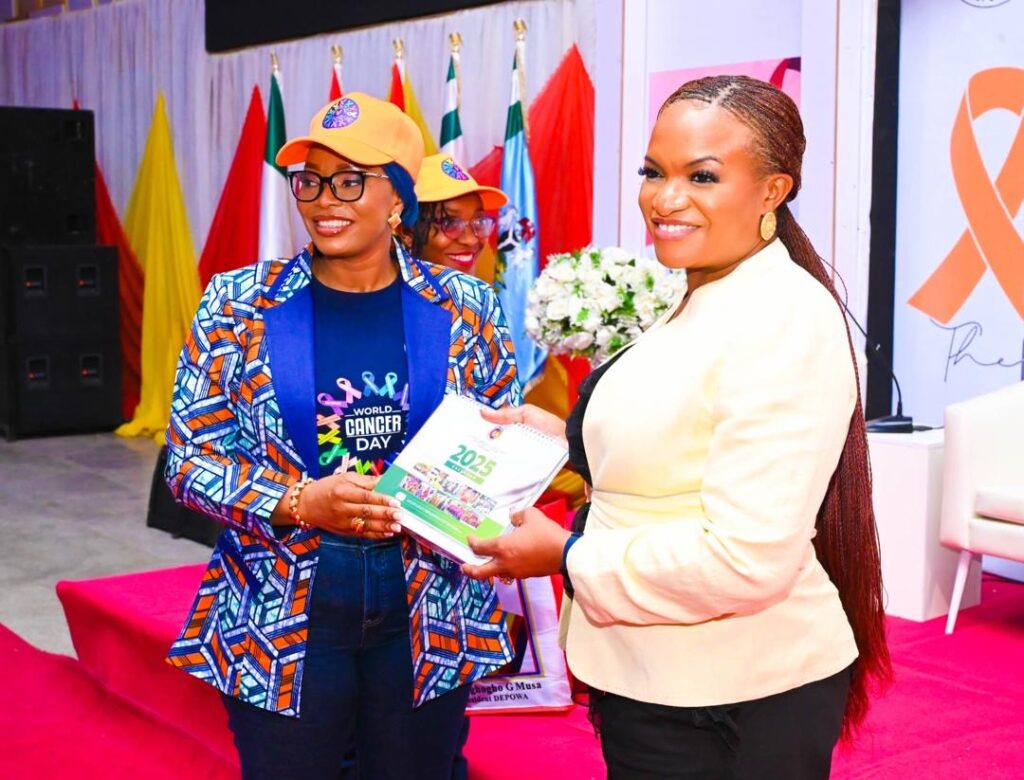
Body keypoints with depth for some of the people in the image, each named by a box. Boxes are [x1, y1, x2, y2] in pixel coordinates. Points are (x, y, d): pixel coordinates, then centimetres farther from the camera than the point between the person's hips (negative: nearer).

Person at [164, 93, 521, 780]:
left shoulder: (463, 306, 0)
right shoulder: (240, 305, -2)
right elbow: (190, 456, -3)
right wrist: (299, 502, -18)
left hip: (428, 620, 1)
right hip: (277, 621, -1)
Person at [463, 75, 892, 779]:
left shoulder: (782, 321, -21)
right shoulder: (702, 303, 9)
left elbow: (747, 559, -27)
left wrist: (568, 554, -18)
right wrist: (567, 439, 7)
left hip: (733, 705, -9)